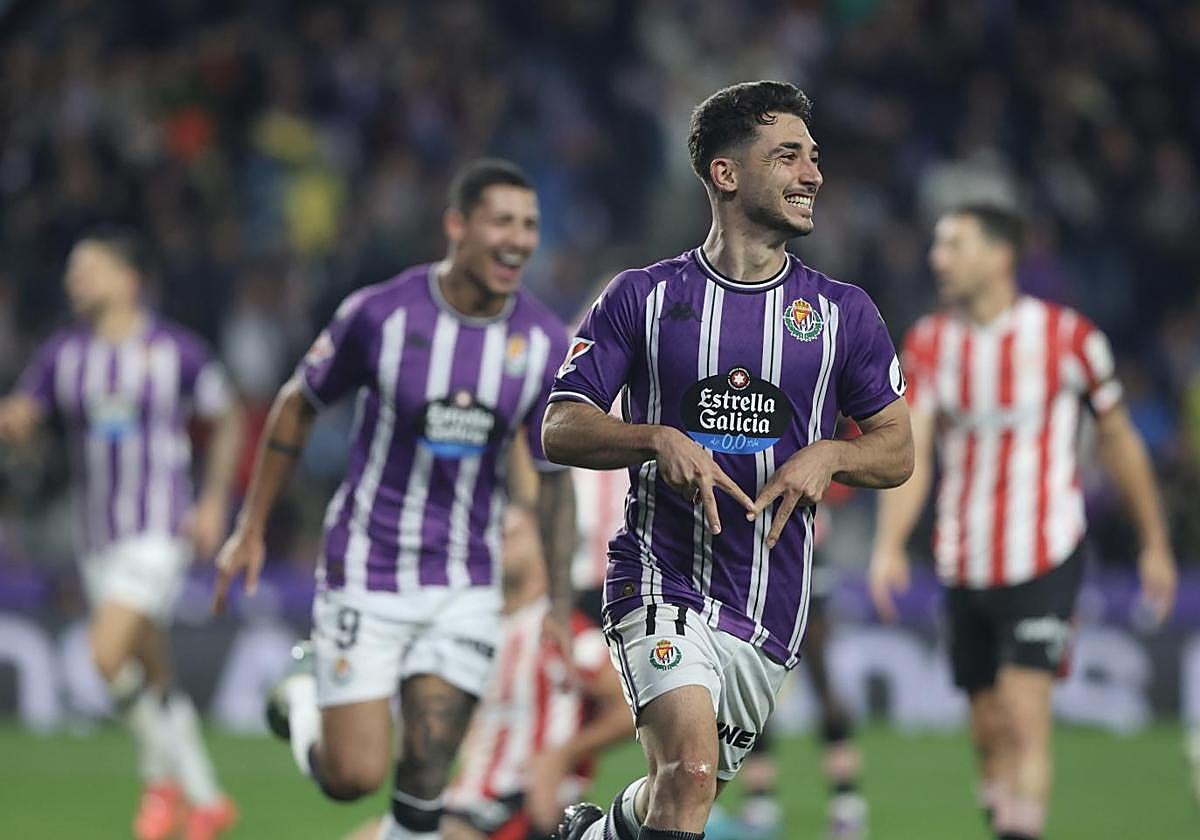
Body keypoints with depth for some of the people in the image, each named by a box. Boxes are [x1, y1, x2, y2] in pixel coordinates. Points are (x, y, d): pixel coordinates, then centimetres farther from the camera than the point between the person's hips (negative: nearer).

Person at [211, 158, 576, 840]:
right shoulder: (381, 315, -13)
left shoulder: (544, 343, -5)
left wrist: (560, 605, 1)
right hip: (366, 573, -2)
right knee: (354, 777, -5)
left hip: (466, 587, 2)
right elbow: (299, 405, 3)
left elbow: (556, 477, 5)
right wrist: (251, 530, 6)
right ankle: (301, 703, 28)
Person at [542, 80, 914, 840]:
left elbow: (898, 450, 11)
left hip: (771, 602, 3)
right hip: (661, 575, -3)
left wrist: (827, 457, -11)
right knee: (689, 769, -25)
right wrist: (658, 440, -18)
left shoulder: (844, 313, 7)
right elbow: (560, 428, 0)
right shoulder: (643, 297, 2)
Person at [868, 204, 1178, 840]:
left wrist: (1155, 545, 12)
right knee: (989, 734, 8)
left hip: (1045, 559, -4)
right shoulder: (929, 344, 4)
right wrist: (889, 545, -20)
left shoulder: (1067, 336, -5)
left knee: (1025, 715, -16)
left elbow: (1118, 441, 6)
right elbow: (909, 452, -4)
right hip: (964, 567, 4)